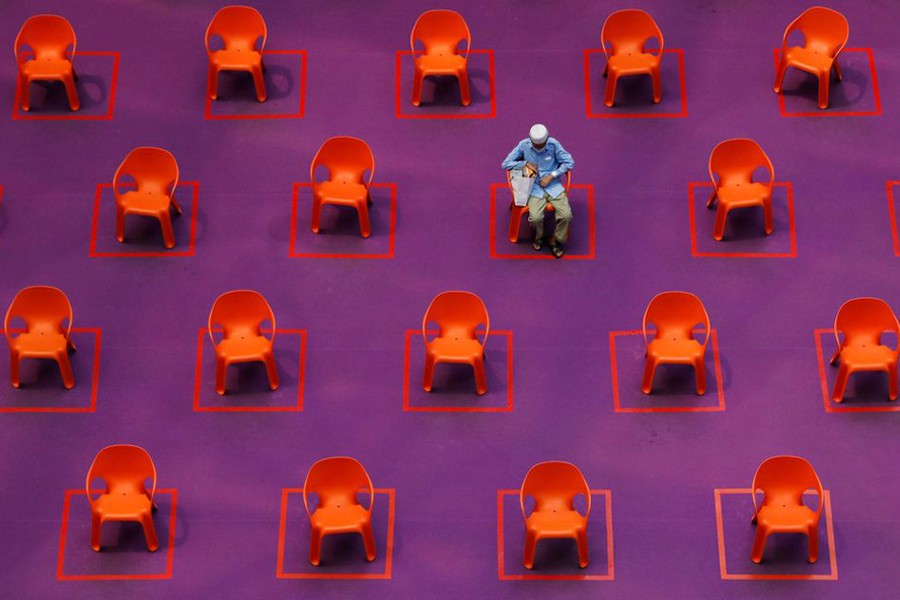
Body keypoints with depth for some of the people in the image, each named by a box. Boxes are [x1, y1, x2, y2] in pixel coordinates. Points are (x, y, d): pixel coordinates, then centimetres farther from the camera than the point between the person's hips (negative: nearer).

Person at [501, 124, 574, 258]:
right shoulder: (523, 145, -7)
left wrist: (551, 176, -12)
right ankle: (538, 237, 10)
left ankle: (556, 240, 9)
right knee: (536, 217, -26)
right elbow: (506, 164, -1)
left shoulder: (553, 144, -8)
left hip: (553, 185, 1)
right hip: (535, 187, -1)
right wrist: (525, 163, -15)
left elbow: (569, 162, -2)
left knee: (566, 215, -20)